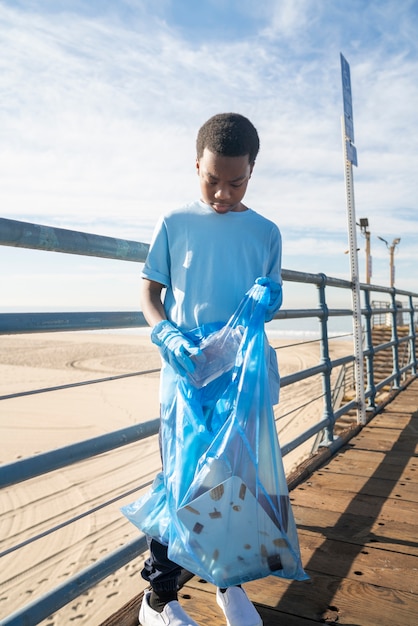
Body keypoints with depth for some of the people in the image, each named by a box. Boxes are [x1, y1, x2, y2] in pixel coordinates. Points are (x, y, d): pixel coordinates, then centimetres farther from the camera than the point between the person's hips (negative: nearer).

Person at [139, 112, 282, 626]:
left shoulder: (265, 232, 7)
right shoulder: (174, 224, 0)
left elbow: (272, 300, 13)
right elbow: (149, 293, 1)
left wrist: (268, 301, -12)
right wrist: (169, 336, -18)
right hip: (185, 377, -2)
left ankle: (230, 583, 36)